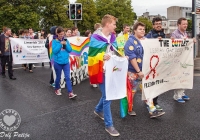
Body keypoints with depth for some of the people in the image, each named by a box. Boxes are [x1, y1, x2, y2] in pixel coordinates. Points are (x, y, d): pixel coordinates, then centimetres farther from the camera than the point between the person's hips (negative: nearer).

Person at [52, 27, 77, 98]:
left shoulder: (66, 40, 5)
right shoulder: (54, 41, -4)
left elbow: (70, 50, 3)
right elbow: (54, 51, -15)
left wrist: (66, 44, -13)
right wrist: (60, 44, -17)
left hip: (66, 62, 2)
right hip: (58, 62, -2)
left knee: (67, 77, -4)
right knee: (58, 77, 11)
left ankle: (70, 93, -7)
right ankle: (57, 89, 35)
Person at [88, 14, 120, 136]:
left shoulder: (113, 37, 9)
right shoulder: (95, 38, -11)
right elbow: (91, 56, -10)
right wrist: (101, 57, -27)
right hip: (102, 71, -7)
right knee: (107, 97, -5)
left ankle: (98, 110, 46)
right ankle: (109, 125, 7)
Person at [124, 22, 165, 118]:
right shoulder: (131, 42, -13)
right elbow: (132, 58, -20)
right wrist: (138, 71, -21)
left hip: (144, 70, 6)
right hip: (133, 71, -6)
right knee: (131, 91, 8)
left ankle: (152, 111, 8)